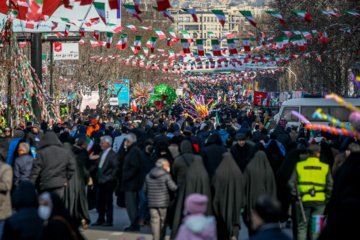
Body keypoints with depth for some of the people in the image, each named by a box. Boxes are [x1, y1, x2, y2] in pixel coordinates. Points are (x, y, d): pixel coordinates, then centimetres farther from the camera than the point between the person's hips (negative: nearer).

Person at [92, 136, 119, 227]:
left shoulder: (113, 155, -10)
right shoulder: (102, 153, 15)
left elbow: (116, 168, -13)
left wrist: (110, 178, -14)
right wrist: (98, 177, 10)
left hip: (108, 182, -8)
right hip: (100, 181, 8)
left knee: (108, 201, -3)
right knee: (99, 201, 11)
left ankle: (109, 221, 3)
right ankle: (101, 219, 20)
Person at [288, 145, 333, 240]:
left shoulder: (299, 165, 1)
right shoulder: (325, 167, 0)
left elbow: (292, 183, 1)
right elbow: (330, 185, 0)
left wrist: (296, 196, 8)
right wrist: (327, 198, 10)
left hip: (304, 200, 0)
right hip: (319, 200, 0)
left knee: (302, 226, 9)